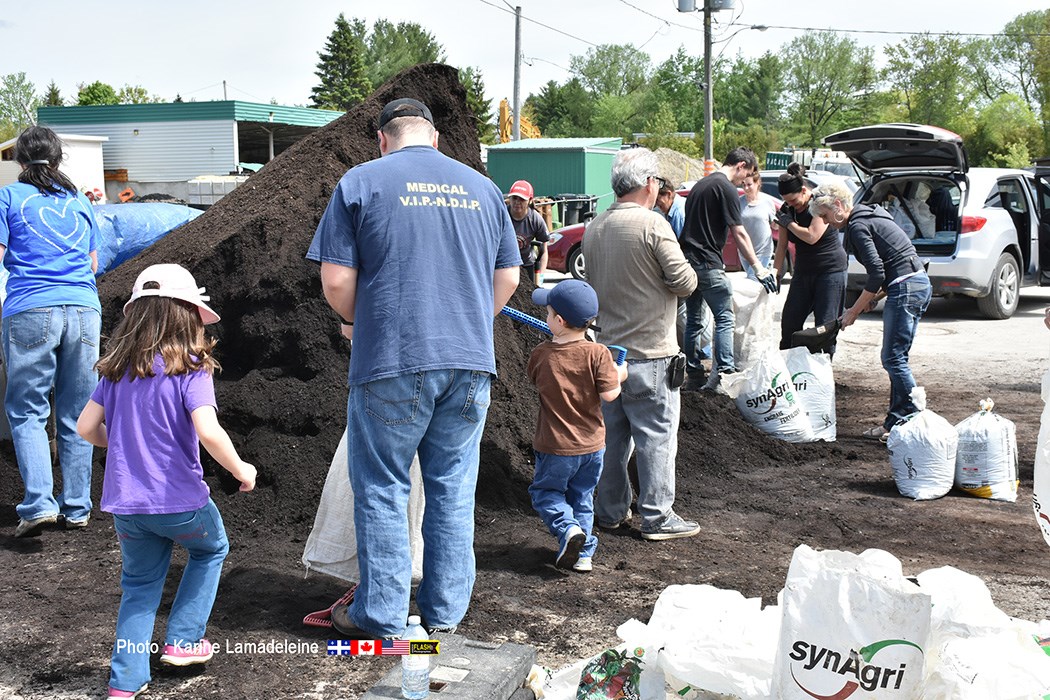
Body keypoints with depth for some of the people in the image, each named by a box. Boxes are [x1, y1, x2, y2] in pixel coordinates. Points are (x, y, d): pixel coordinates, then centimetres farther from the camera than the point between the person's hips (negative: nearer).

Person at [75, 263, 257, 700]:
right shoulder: (190, 370, -13)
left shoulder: (116, 369, 4)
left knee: (139, 585, 21)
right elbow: (208, 431, -25)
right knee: (210, 550, 26)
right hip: (179, 501, -5)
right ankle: (182, 641, 24)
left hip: (124, 503, 5)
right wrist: (241, 470, -10)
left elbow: (86, 427, 6)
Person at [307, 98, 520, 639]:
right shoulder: (482, 187, 12)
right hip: (470, 362, 4)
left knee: (382, 490, 7)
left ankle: (381, 616, 14)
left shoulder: (362, 182, -1)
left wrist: (352, 321, 14)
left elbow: (336, 279, -5)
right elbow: (508, 277, 14)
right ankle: (445, 611, 21)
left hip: (392, 362, -4)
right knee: (453, 489, 12)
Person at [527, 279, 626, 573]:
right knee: (582, 498, 18)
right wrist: (620, 375, 1)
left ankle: (568, 527, -7)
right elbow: (609, 394, -17)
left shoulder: (540, 354, -11)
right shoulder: (597, 353, -14)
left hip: (555, 447, -2)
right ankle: (583, 554, 16)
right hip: (592, 445, 2)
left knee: (545, 492, 17)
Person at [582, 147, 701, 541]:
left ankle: (610, 511, 23)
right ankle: (656, 518, 8)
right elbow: (685, 282, -14)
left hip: (608, 346, 7)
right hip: (650, 352, -7)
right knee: (656, 435, 2)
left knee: (612, 433, 14)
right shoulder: (652, 224, -16)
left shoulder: (594, 228, 6)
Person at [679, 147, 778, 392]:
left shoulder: (700, 184, 19)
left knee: (693, 320, 12)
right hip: (707, 264, -9)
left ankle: (694, 375, 15)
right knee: (724, 318, -4)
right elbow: (739, 233, -13)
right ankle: (724, 372, -10)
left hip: (688, 261, 9)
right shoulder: (726, 189, -9)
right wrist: (758, 268, -11)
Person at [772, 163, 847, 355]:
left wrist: (789, 223, -11)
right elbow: (782, 245, 8)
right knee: (789, 321, 3)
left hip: (831, 270, -6)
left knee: (825, 325, -6)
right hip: (803, 272, 6)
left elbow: (812, 237, -24)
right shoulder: (787, 210, 4)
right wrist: (775, 274, 5)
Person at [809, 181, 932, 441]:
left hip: (905, 287, -10)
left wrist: (854, 311, -8)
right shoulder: (869, 216, 19)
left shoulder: (857, 226, -10)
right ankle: (896, 421, 15)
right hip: (920, 283, 10)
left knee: (893, 358, -7)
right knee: (896, 358, 12)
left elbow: (876, 273, -16)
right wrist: (871, 297, 16)